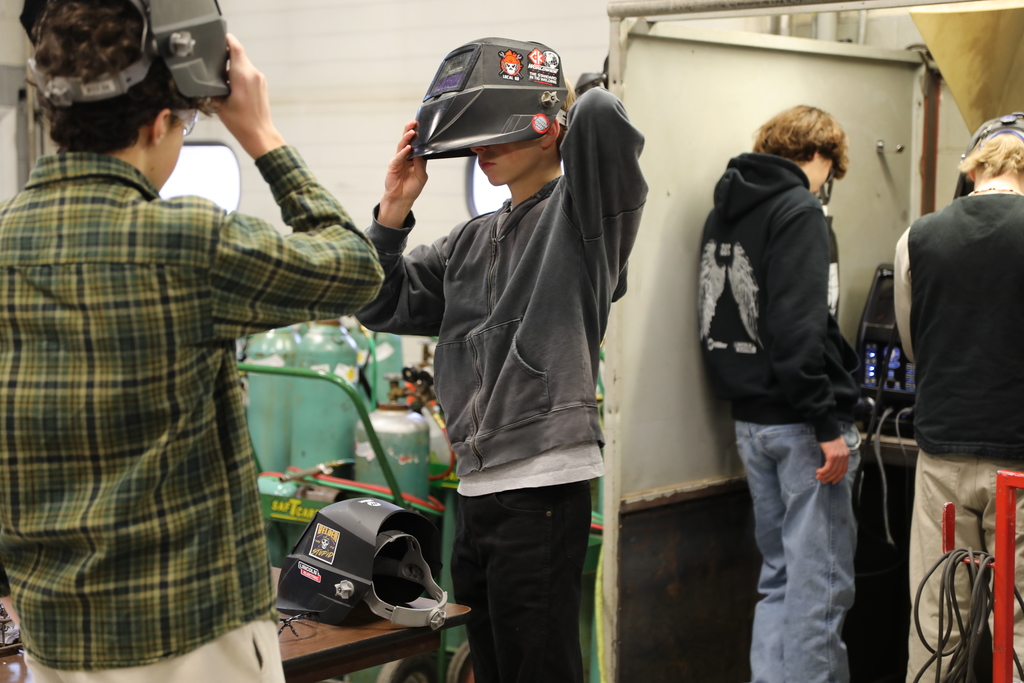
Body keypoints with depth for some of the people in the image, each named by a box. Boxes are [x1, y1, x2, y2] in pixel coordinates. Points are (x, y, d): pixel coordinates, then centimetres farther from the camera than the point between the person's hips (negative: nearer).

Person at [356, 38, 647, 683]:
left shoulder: (583, 211, -5)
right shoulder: (471, 241, 17)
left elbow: (600, 115, -24)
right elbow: (382, 307, 17)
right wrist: (396, 207, 6)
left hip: (542, 489, -8)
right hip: (477, 486, 8)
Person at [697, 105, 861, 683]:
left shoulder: (724, 211, 16)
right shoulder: (799, 210, -10)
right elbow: (797, 326, -21)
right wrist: (827, 424, -20)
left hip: (750, 418, 8)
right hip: (799, 421, -8)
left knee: (781, 573, 15)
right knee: (820, 580, -3)